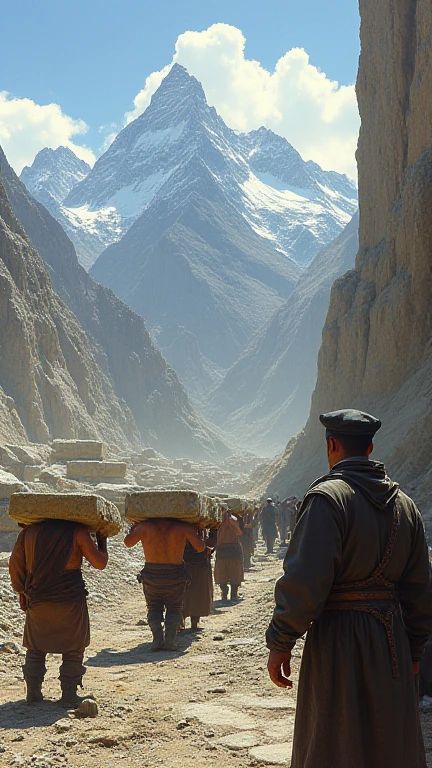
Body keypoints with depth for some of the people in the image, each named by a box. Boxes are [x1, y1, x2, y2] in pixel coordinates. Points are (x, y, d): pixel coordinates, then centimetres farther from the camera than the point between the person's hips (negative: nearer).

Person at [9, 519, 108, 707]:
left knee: (35, 647, 19)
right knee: (73, 649, 10)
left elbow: (15, 564, 9)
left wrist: (22, 593, 18)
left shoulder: (29, 530, 6)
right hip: (70, 600, -3)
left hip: (37, 600, 3)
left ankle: (33, 692, 16)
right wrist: (102, 542, 14)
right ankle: (69, 695, 9)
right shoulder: (77, 531, -5)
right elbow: (100, 563, -3)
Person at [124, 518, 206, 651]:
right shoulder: (182, 527, -10)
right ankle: (170, 639, -5)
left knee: (154, 609, 19)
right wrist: (192, 530, 10)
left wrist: (135, 525, 22)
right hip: (176, 576, 0)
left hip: (151, 576, 0)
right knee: (174, 609, 17)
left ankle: (157, 637, -5)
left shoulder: (145, 526, -8)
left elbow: (128, 542, 7)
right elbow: (200, 548, -5)